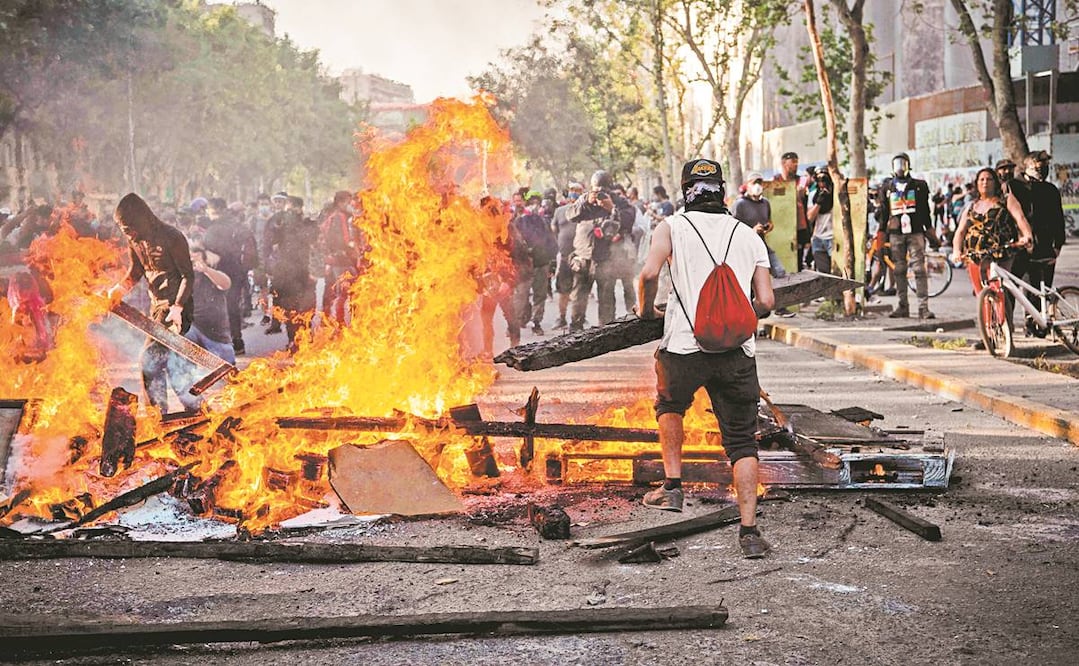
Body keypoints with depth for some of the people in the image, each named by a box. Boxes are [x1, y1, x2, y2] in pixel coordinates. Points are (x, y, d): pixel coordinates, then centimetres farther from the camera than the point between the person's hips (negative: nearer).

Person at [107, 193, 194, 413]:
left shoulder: (172, 237, -18)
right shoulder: (136, 240, 4)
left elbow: (188, 276, -16)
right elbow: (136, 271, 19)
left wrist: (177, 308, -25)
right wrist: (121, 288, 0)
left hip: (177, 306, -9)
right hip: (157, 305, 9)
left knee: (151, 358, -15)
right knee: (161, 362, 11)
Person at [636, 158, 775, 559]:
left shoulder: (673, 227, 5)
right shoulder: (749, 237, 13)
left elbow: (650, 273, -12)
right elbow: (766, 301, 7)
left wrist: (646, 309, 7)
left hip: (685, 346, -1)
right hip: (738, 351, 2)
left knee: (670, 404, 29)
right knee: (742, 441, 8)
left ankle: (672, 486, 21)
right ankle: (749, 530, 1)